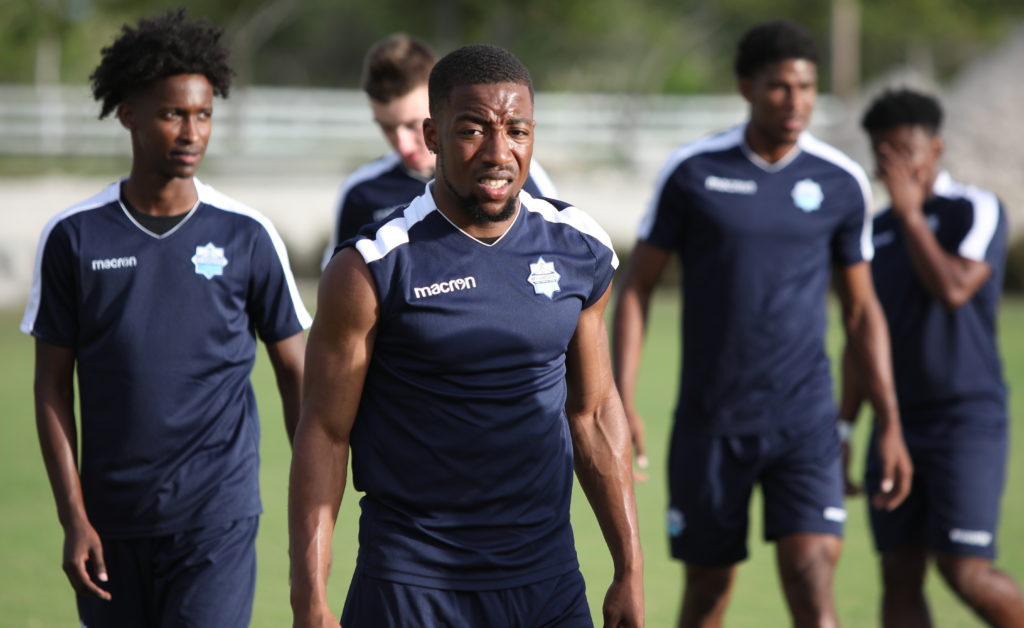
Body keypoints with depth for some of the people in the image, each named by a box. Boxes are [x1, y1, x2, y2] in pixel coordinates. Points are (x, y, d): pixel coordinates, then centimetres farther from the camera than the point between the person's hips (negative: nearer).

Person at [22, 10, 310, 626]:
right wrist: (74, 518, -3)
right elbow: (53, 387, 4)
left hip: (217, 520, -2)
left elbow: (296, 373, 7)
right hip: (112, 520, 2)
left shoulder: (248, 237, -1)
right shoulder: (74, 237, 1)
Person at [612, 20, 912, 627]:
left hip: (805, 420, 0)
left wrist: (890, 424, 4)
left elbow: (862, 309, 9)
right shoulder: (692, 171, -3)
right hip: (710, 420, 0)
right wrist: (623, 402, -8)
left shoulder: (842, 182, 0)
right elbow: (637, 287, 2)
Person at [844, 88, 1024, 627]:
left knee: (966, 572, -12)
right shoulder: (877, 232, 14)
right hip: (897, 424, 6)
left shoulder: (975, 210, -5)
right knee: (900, 579, 0)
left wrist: (911, 214, -14)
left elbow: (953, 289, -22)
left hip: (967, 421, -6)